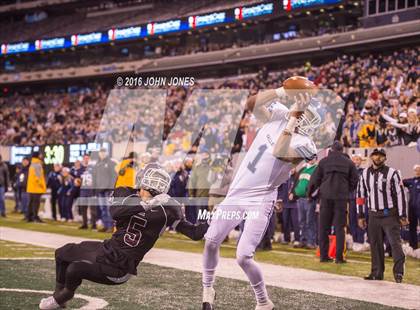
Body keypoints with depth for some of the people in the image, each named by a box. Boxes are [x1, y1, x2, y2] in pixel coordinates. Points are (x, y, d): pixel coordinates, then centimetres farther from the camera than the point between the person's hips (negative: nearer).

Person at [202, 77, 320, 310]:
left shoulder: (302, 144, -15)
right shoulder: (278, 116, 1)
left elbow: (279, 153, -31)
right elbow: (251, 103, -8)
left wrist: (292, 118, -26)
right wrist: (283, 90, -15)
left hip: (260, 200, -6)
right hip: (236, 193, 6)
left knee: (243, 257, -12)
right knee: (211, 242, 11)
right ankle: (207, 290, 33)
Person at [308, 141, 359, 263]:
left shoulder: (324, 161, 3)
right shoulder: (348, 163, 4)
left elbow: (315, 179, 2)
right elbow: (354, 180, 3)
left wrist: (310, 192, 13)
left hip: (326, 197, 0)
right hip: (341, 197, 0)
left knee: (324, 227, 8)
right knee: (339, 227, 2)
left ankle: (323, 255, 8)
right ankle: (339, 257, -2)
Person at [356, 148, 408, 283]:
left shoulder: (392, 173, -6)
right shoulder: (365, 174, 8)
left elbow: (400, 194, -7)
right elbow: (360, 194, 13)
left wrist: (402, 216, -9)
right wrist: (360, 215, 11)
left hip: (390, 215, -4)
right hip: (374, 215, 4)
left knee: (395, 242, -10)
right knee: (375, 245, 7)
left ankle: (398, 272, -6)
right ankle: (377, 272, 15)